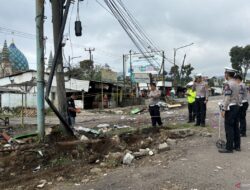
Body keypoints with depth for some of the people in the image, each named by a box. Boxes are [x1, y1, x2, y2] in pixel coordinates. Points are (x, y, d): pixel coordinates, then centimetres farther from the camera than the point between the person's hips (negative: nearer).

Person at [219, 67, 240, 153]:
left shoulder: (228, 84, -15)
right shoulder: (236, 84, 14)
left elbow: (227, 98, -21)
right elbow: (237, 96, 17)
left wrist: (223, 109, -19)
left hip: (230, 108, -9)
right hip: (236, 107, 9)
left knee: (229, 128, -6)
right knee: (235, 127, 12)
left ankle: (229, 148, -2)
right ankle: (237, 146, 18)